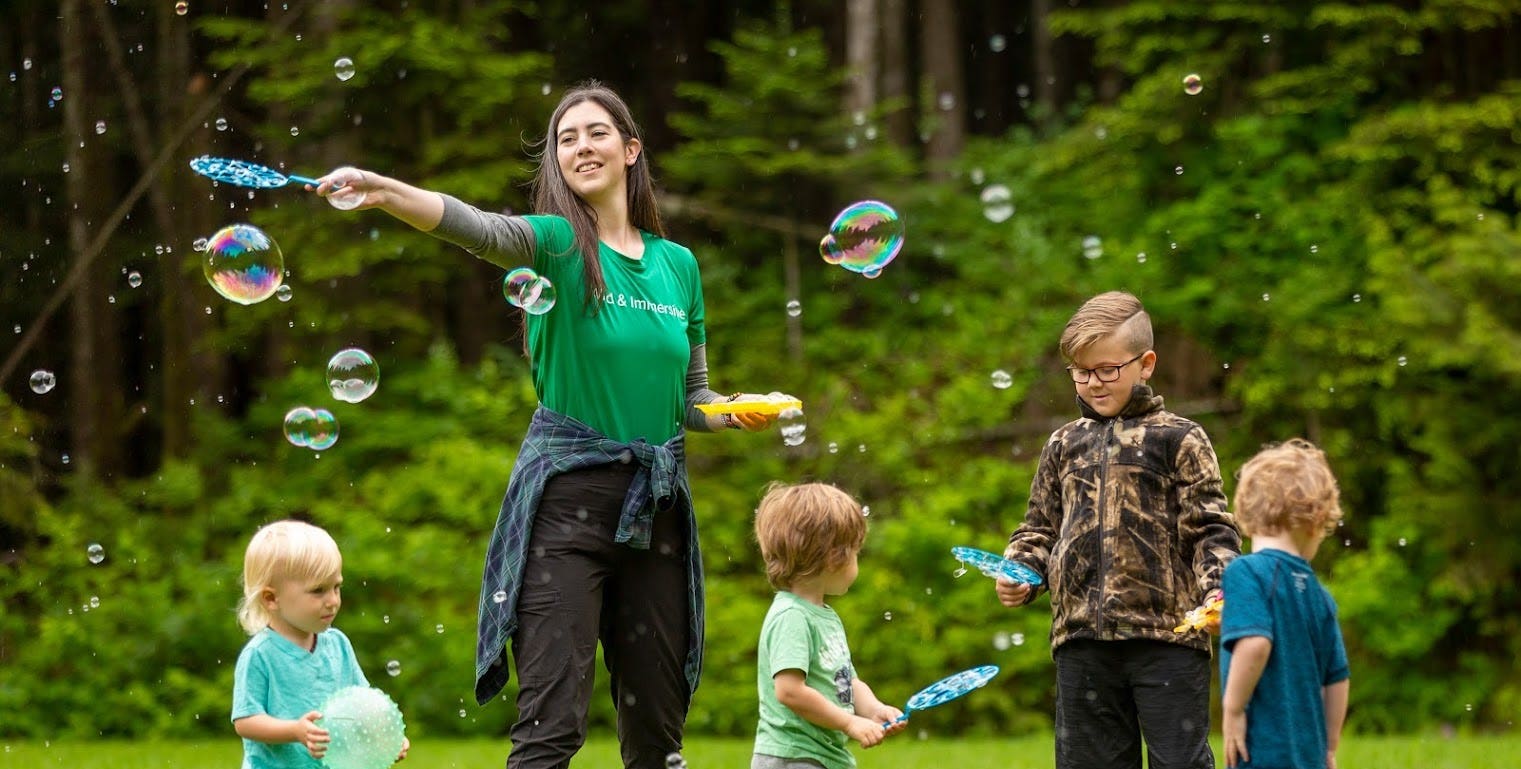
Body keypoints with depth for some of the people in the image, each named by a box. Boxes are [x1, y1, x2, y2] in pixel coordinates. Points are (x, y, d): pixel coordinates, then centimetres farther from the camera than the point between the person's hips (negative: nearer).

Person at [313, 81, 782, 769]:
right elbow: (479, 229, -25)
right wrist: (385, 192, -44)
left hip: (656, 503, 5)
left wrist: (737, 411, -2)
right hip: (568, 497, -5)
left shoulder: (678, 265, 11)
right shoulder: (558, 242, -3)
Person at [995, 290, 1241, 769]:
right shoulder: (1063, 446, 15)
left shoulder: (1178, 440, 2)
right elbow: (1040, 529, 21)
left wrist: (1216, 589, -19)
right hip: (1081, 639, 5)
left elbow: (1212, 531, -2)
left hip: (1166, 638, -5)